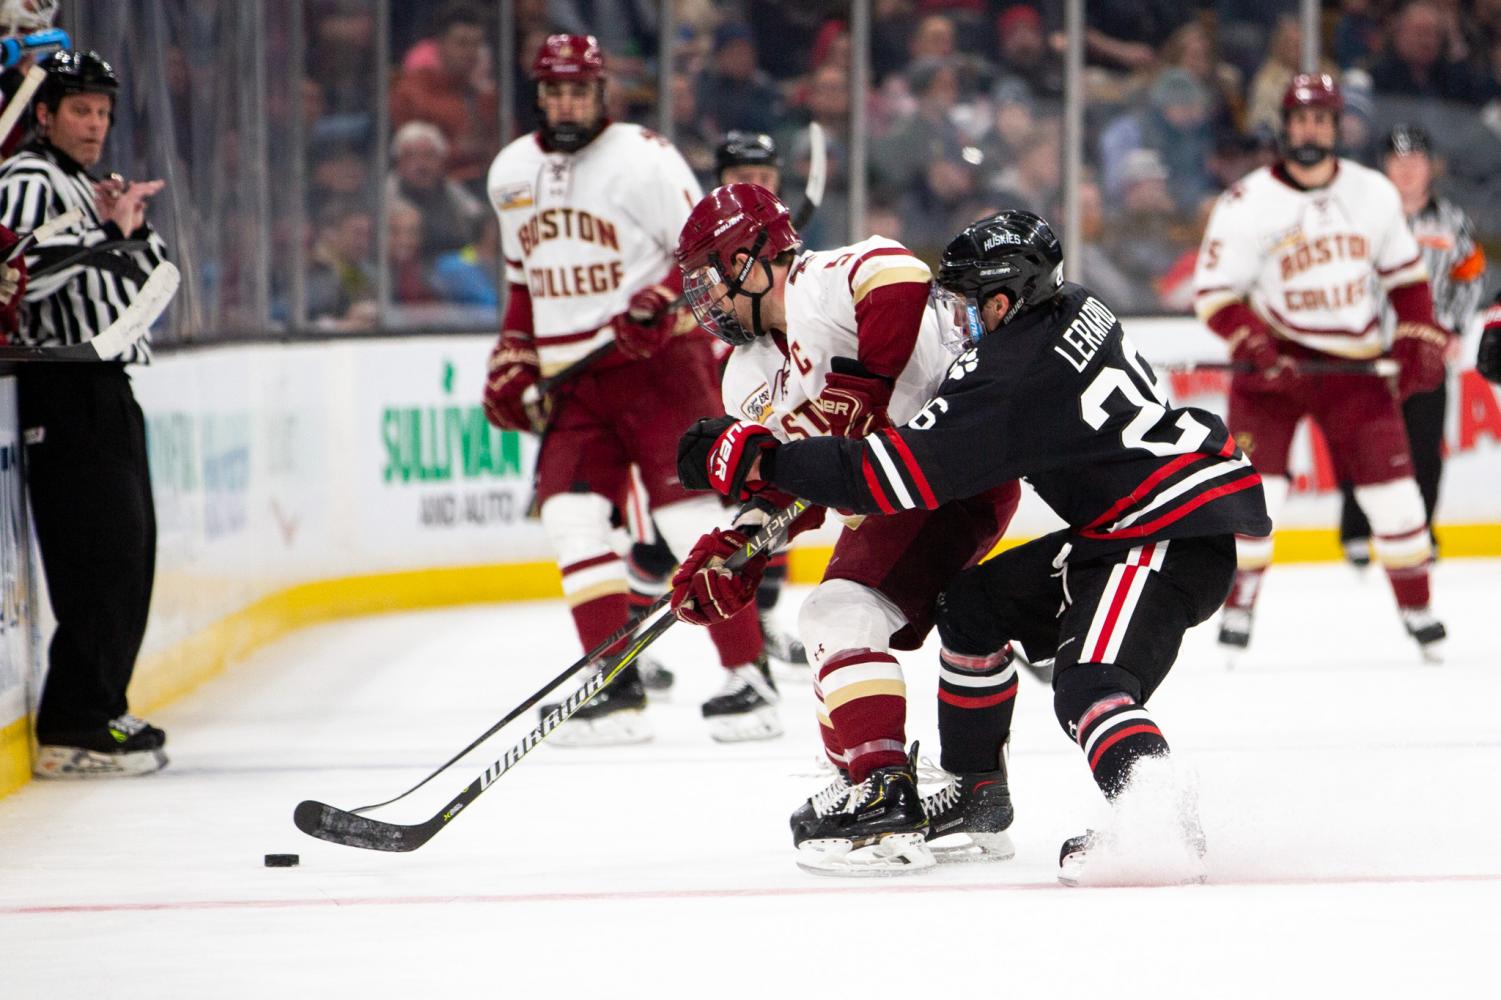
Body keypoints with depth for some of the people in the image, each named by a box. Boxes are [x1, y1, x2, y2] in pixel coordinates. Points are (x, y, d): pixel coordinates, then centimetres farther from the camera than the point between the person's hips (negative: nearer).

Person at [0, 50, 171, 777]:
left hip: (108, 388, 10)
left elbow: (153, 276, 20)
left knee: (132, 554, 12)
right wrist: (107, 233, -18)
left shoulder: (89, 186, 21)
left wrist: (133, 225, 3)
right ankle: (74, 731, -14)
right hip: (65, 394, -10)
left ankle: (101, 711, 20)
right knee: (102, 555, -14)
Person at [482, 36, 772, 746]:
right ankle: (618, 686, -3)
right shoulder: (512, 173, 11)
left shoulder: (643, 157, -8)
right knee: (570, 516, -7)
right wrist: (513, 360, 14)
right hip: (572, 378, 6)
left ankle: (748, 677, -5)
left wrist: (660, 303, -23)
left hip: (659, 361, -6)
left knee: (690, 515, -10)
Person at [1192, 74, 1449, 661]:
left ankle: (1417, 607, 13)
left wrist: (1419, 341, 3)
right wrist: (1252, 347, -23)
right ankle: (1238, 608, -3)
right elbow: (1213, 289, -10)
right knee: (1255, 482, -13)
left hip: (1354, 364, 3)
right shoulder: (1248, 203, -10)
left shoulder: (1373, 194, 2)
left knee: (1391, 483, -1)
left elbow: (1405, 273, 13)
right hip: (1274, 359, -2)